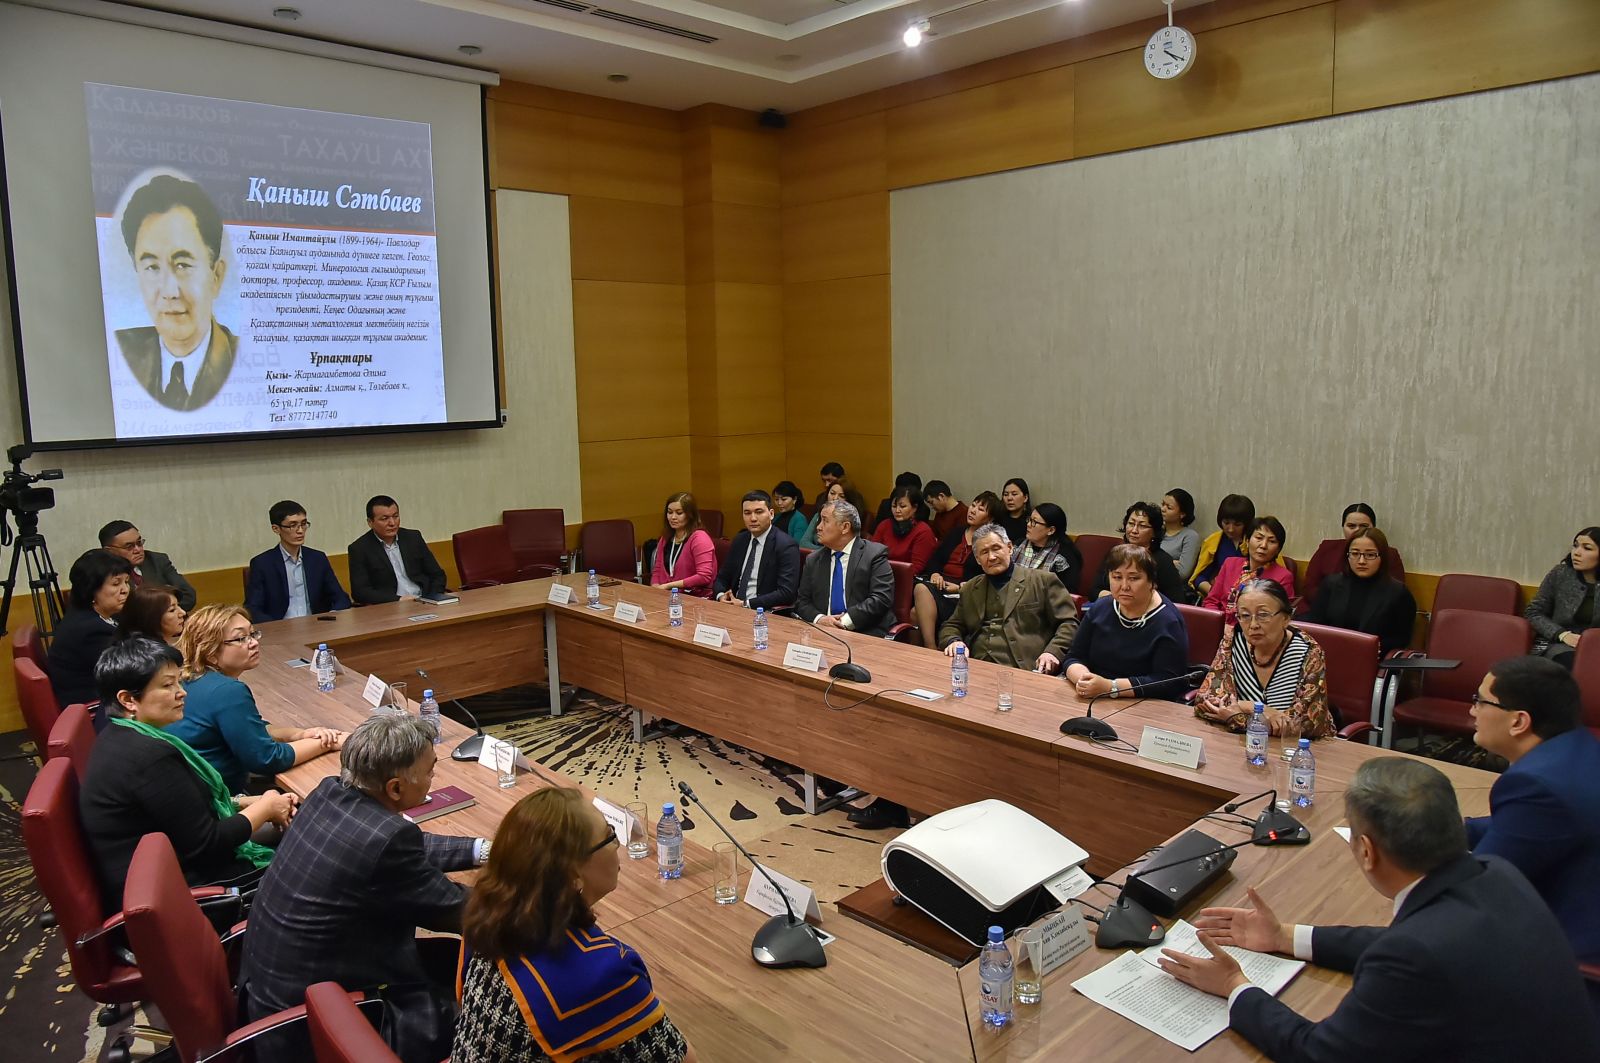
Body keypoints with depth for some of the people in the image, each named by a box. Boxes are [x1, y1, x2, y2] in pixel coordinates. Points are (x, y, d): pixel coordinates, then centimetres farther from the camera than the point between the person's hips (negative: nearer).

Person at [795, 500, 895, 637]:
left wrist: (845, 621, -16)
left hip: (866, 633, -4)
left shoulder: (874, 554, 0)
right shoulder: (813, 560, 15)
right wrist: (819, 619, -8)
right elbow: (802, 602, 13)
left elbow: (881, 599, -9)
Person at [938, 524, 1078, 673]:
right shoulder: (970, 590, 25)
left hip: (1023, 669, -4)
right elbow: (951, 626, 28)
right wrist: (953, 641, 4)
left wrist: (1053, 652, -11)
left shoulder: (1042, 580, 11)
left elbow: (1069, 623, 7)